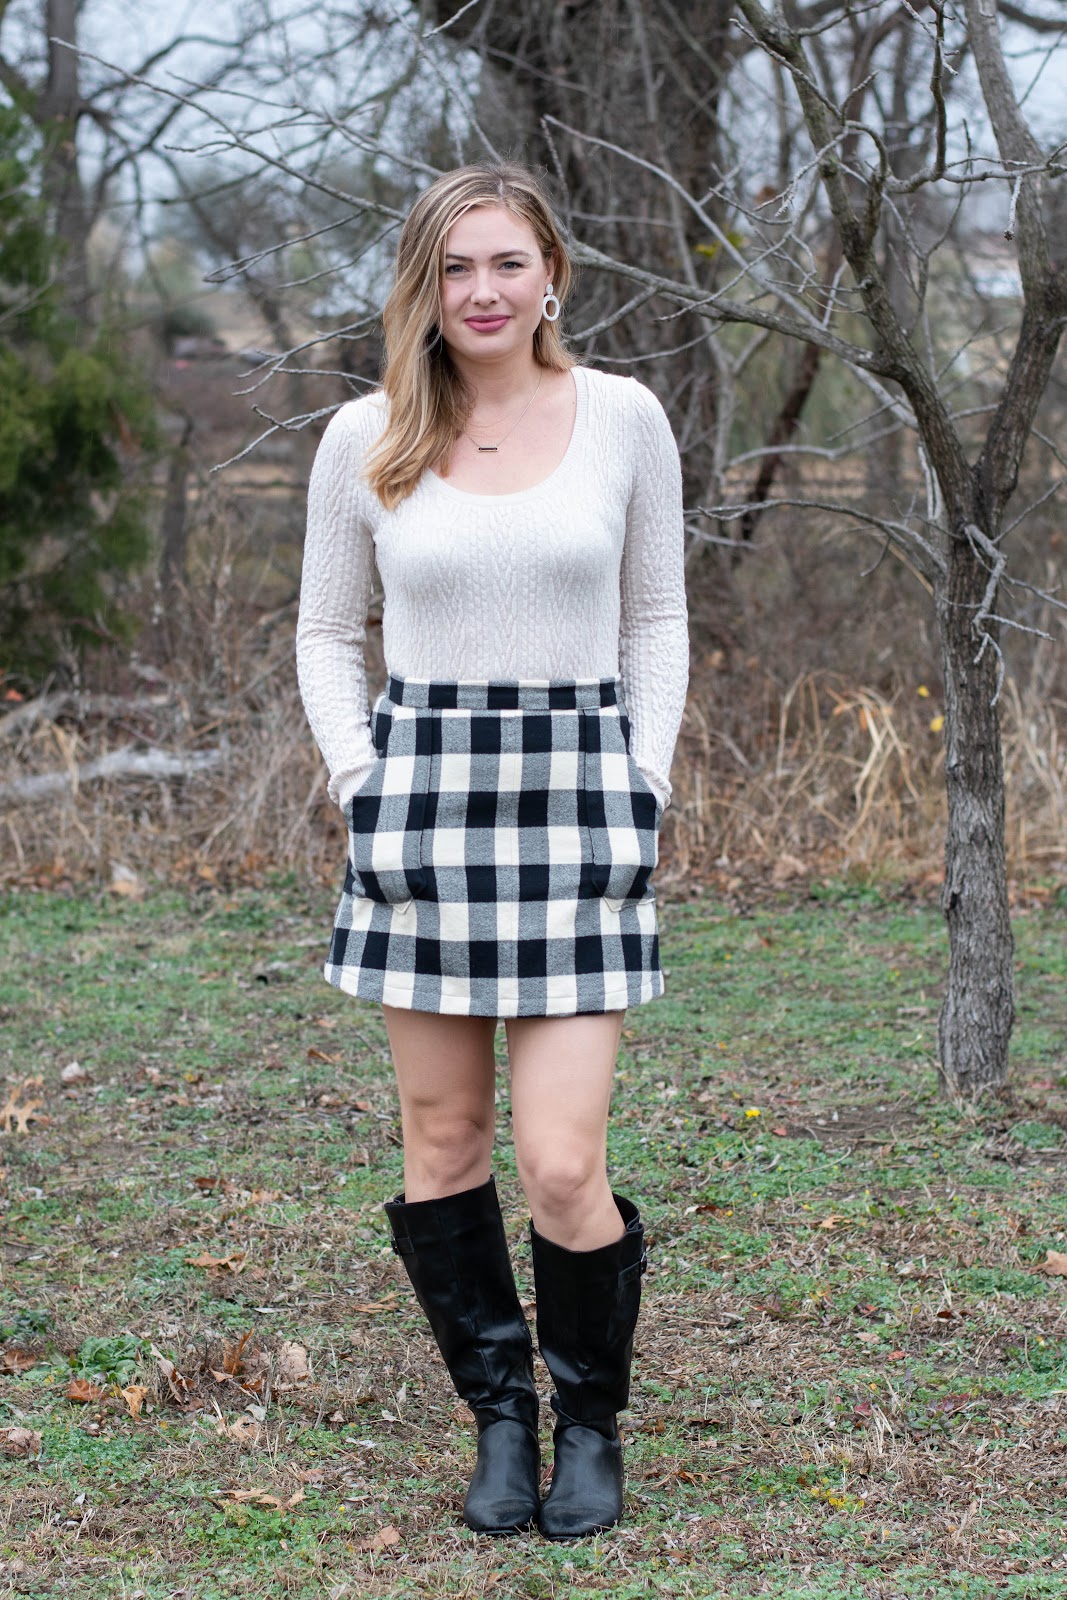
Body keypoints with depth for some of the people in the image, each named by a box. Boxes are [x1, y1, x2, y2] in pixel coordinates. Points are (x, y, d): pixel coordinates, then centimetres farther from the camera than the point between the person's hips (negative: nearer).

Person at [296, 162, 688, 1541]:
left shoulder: (624, 419, 2)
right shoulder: (365, 441, 2)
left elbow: (658, 619, 11)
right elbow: (326, 634, 11)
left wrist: (648, 781, 1)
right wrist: (360, 784, -1)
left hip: (579, 793, -1)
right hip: (420, 792, 1)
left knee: (563, 1167, -6)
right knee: (443, 1145, 7)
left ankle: (592, 1421, 17)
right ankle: (498, 1415, 24)